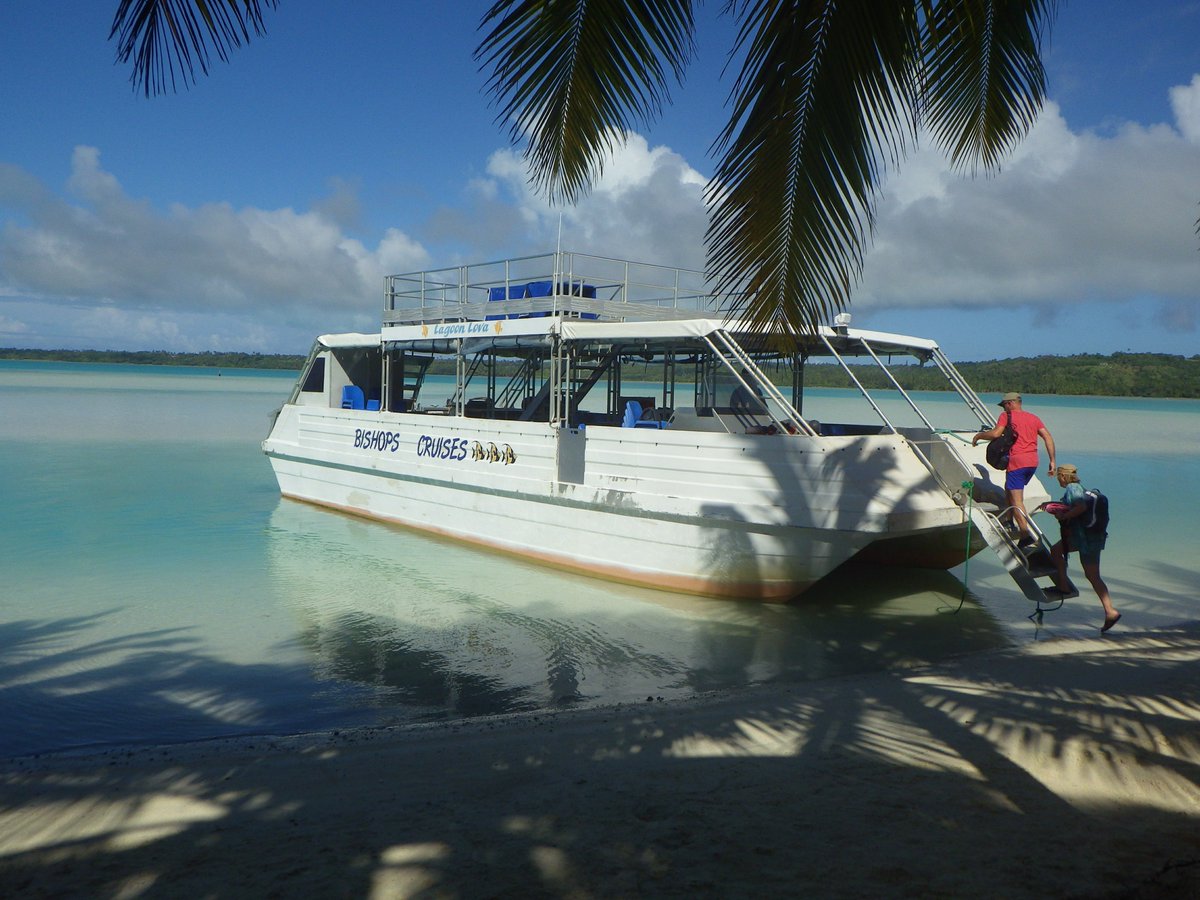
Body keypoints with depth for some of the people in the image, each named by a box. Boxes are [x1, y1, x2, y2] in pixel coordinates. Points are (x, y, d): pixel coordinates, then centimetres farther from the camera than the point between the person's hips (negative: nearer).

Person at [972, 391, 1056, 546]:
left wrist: (978, 436, 6)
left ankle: (1025, 534, -19)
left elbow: (995, 434, -12)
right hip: (1033, 462, 7)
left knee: (1017, 500, -8)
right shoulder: (1033, 418, 18)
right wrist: (1052, 461, 7)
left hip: (1017, 461, -7)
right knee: (1009, 489, 26)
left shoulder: (1007, 415, 2)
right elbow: (1048, 438, 9)